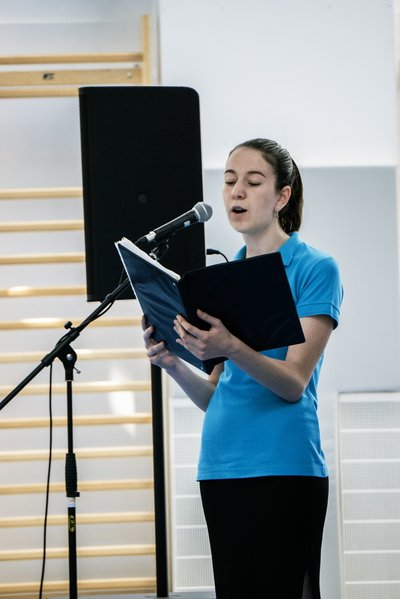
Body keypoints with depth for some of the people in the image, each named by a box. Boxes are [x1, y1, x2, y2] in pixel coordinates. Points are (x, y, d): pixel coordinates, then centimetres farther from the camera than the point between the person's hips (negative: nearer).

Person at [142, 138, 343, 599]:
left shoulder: (314, 269, -2)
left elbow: (294, 382, -11)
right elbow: (215, 397, 15)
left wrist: (231, 348, -28)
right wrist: (172, 364, -4)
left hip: (283, 469, -6)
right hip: (220, 469, 6)